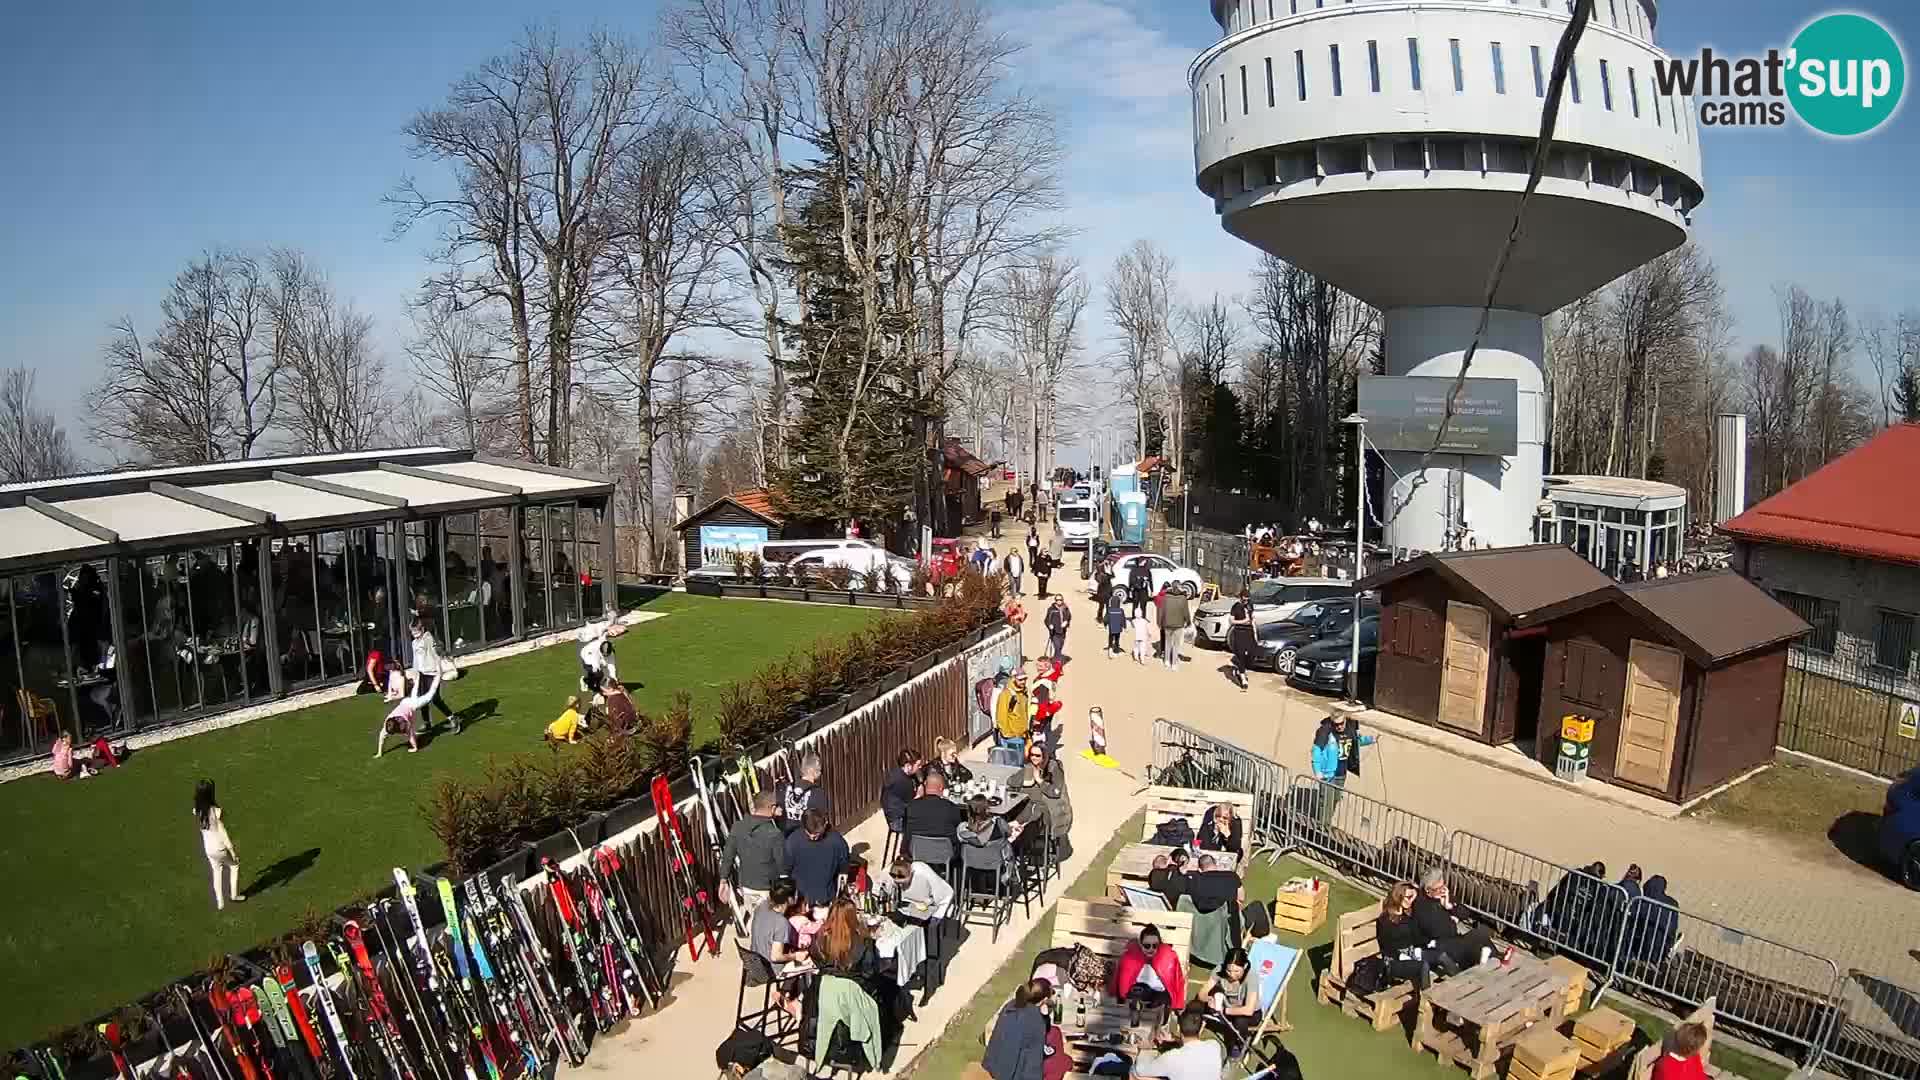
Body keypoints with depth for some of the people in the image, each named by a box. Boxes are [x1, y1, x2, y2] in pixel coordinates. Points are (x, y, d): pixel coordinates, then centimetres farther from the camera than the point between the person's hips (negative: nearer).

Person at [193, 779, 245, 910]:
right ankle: (234, 895, 36)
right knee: (234, 865, 24)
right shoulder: (217, 812, -29)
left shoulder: (197, 811, -12)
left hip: (208, 848, 5)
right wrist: (233, 852, -11)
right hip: (221, 848, -5)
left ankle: (220, 903, 34)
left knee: (217, 873, 23)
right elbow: (223, 834, -22)